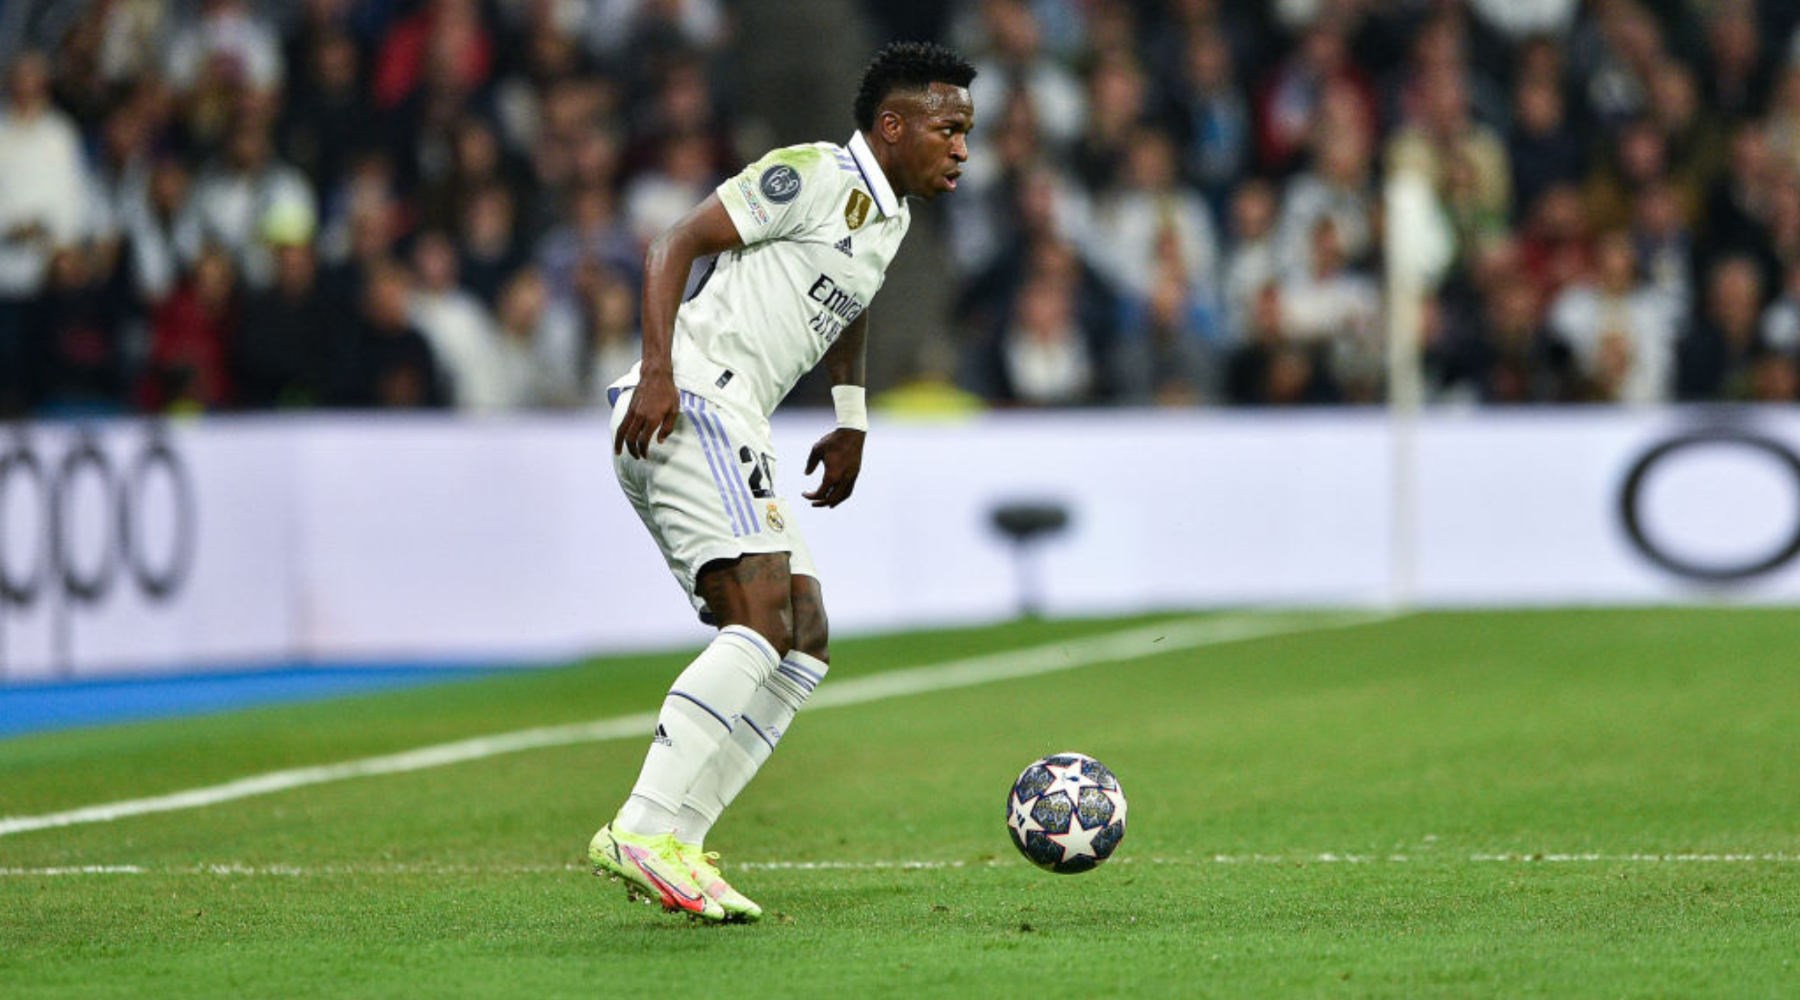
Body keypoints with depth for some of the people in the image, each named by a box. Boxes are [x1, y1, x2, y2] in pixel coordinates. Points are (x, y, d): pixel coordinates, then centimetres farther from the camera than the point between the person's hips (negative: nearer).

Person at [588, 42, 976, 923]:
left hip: (727, 433, 10)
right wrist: (658, 372, -23)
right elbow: (674, 245, -12)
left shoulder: (889, 216, 21)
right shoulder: (816, 177, -8)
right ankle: (642, 835, -27)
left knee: (804, 642, 6)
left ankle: (675, 846, 0)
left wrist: (852, 421, 34)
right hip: (688, 405, -10)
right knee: (762, 623, -22)